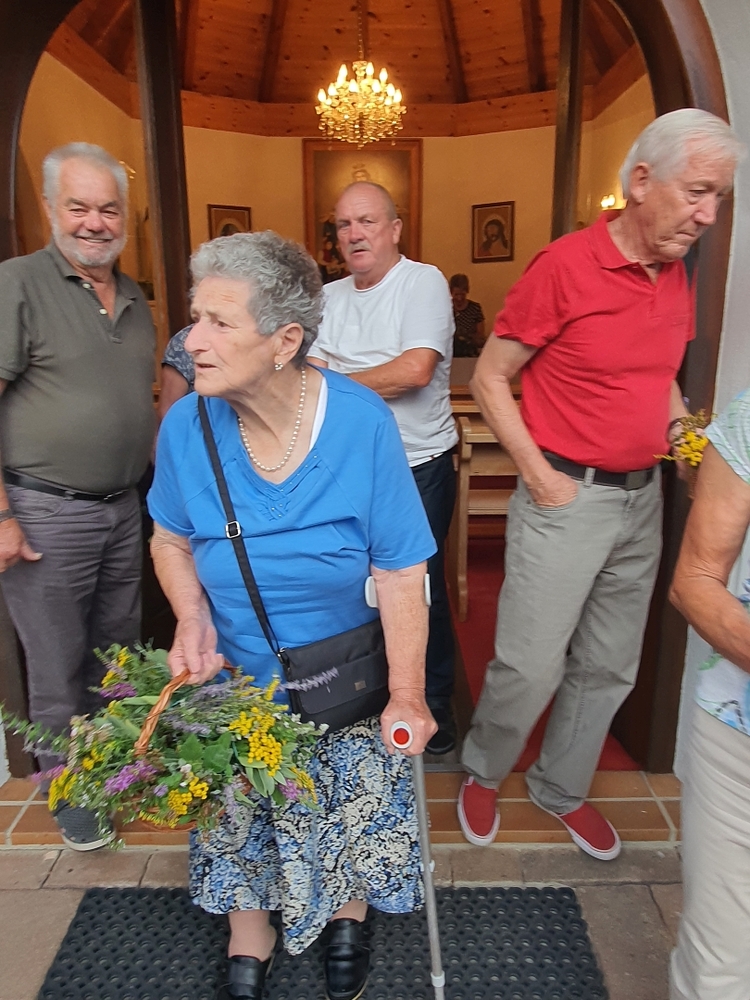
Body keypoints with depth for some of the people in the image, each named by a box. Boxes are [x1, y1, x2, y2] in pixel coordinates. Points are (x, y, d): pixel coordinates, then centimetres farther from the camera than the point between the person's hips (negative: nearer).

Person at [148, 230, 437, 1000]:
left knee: (353, 801, 18)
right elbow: (171, 540, 0)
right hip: (234, 676, 2)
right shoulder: (186, 426, -16)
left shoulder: (361, 422, -23)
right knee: (236, 808, 19)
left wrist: (407, 693, -20)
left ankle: (348, 919, 52)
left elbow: (400, 569, -18)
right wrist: (192, 619, -17)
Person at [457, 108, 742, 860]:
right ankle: (482, 775, 30)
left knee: (609, 668, 16)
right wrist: (539, 476, -15)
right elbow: (488, 379, -10)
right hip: (566, 496, -7)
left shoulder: (676, 278, 8)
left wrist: (684, 429, 4)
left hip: (643, 496, 7)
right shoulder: (565, 265, -13)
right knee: (532, 666, 0)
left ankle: (561, 789, 38)